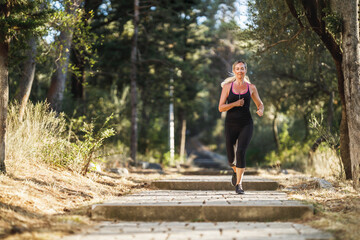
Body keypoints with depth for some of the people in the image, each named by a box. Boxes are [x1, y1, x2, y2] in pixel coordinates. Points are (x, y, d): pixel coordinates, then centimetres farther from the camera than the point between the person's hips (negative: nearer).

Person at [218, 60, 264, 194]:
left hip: (246, 125, -1)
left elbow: (260, 104, 15)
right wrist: (235, 104, -18)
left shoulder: (251, 88, 5)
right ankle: (236, 171, 44)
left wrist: (260, 111, -9)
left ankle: (238, 184, -14)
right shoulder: (227, 87, 2)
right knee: (231, 158, 7)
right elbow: (221, 108, -3)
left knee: (240, 153, -21)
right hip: (231, 125, 1)